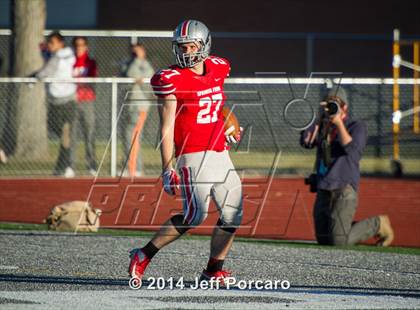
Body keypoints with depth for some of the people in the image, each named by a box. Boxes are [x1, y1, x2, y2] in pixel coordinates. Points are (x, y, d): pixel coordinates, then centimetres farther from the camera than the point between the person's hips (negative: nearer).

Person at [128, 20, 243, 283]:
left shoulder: (218, 68, 8)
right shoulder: (172, 80, -11)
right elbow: (167, 128, -12)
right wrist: (167, 168, -15)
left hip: (221, 154, 7)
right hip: (193, 155, -7)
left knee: (233, 214, 5)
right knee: (195, 214, -17)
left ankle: (213, 271, 16)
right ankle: (143, 256, -7)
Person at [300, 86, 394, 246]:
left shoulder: (357, 126, -2)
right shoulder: (323, 126, 14)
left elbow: (351, 149, -20)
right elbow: (306, 141, -2)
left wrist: (339, 122, -18)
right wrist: (320, 119, -7)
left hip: (344, 189, -7)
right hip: (323, 190, 7)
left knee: (339, 241, -15)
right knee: (323, 240, 9)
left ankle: (378, 224, 9)